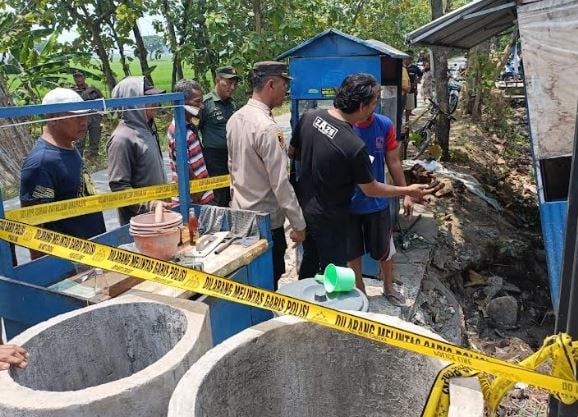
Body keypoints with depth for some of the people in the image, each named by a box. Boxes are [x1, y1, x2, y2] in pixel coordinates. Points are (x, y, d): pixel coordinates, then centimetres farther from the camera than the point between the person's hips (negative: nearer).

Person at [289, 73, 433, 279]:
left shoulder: (309, 117, -11)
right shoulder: (354, 146, -28)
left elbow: (292, 152, 5)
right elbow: (371, 189, -13)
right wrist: (408, 191, 0)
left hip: (303, 206, 7)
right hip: (329, 218, -7)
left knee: (309, 259, 27)